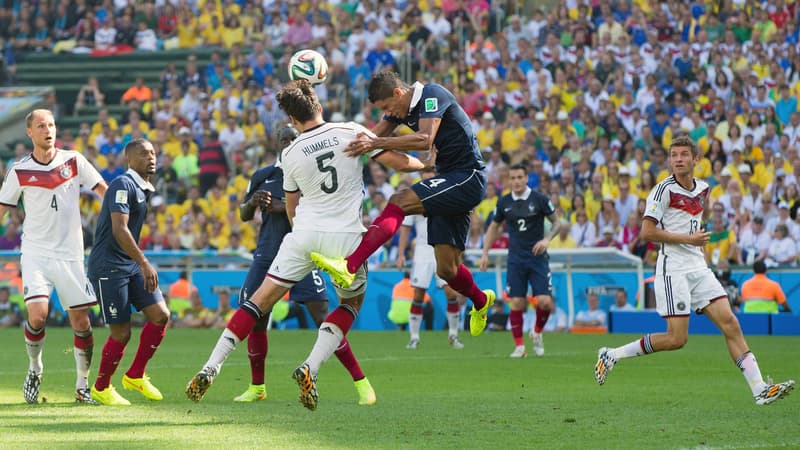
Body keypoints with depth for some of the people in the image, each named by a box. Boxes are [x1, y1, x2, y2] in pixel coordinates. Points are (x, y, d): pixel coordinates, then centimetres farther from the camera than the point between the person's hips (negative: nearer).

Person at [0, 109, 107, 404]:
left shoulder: (74, 161, 2)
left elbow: (104, 190, 7)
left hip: (70, 254, 1)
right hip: (36, 254, -1)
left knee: (80, 321, -1)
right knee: (37, 315, -18)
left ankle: (83, 386, 13)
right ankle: (34, 369, 9)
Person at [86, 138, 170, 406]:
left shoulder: (145, 190, 15)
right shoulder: (123, 185, -15)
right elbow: (119, 229, -24)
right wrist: (144, 264, -27)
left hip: (132, 266, 9)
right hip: (108, 267, -9)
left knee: (160, 315, -2)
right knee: (121, 333, -7)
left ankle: (135, 376, 13)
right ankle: (101, 388, 14)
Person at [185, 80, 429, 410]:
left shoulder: (290, 154, 3)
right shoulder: (351, 132, -5)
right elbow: (398, 162, -3)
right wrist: (426, 165, 18)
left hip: (303, 234, 1)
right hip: (345, 237, -1)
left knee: (261, 299, 9)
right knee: (351, 302, 22)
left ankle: (210, 369, 1)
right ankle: (310, 368, 1)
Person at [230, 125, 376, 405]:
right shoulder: (263, 176, 11)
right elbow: (244, 216, 18)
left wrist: (284, 208, -20)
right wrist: (252, 202, -5)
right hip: (267, 255, 4)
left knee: (322, 317, -14)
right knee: (255, 321, 2)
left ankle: (361, 383, -10)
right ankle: (257, 387, 20)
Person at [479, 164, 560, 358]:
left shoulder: (539, 199, -4)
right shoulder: (504, 202, 3)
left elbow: (557, 222, 4)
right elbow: (493, 228, 16)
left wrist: (547, 239, -15)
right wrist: (485, 253, 8)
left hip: (538, 258, -2)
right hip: (515, 260, 2)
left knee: (545, 302, -11)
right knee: (516, 303, -7)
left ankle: (537, 333, 18)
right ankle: (519, 346, 3)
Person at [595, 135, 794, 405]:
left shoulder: (702, 189, 13)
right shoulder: (664, 190, -9)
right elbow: (647, 232, -15)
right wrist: (688, 239, -15)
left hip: (699, 269, 7)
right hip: (673, 269, -7)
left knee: (730, 324, -5)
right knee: (677, 339, -11)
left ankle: (760, 390, -8)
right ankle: (612, 355, 5)